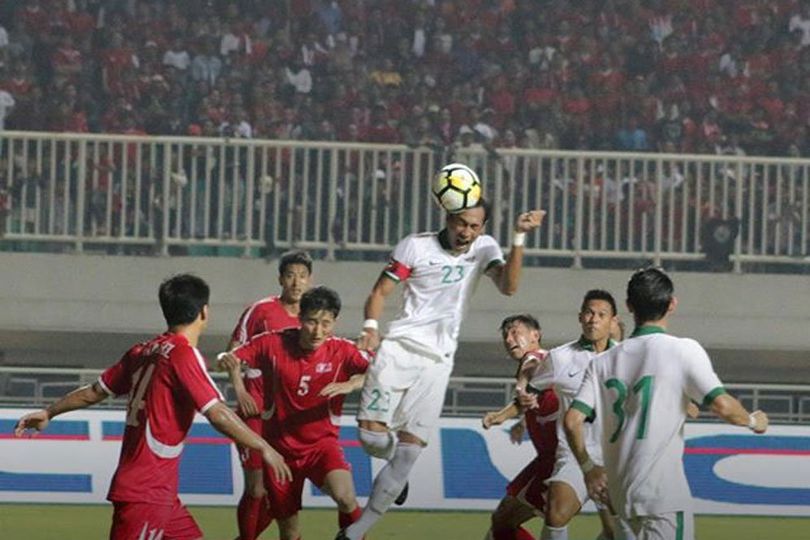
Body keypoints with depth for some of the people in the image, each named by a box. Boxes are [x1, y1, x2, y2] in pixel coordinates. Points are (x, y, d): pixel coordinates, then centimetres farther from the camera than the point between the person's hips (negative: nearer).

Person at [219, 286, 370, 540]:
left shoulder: (342, 351, -12)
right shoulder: (274, 344, -10)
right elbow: (228, 359, -3)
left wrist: (350, 385, -38)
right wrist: (231, 363, -27)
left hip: (322, 443, -2)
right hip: (280, 447, 2)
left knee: (344, 496, -32)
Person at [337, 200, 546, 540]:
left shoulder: (484, 248, 5)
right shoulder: (416, 246, -1)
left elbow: (508, 286, -11)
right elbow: (380, 292, 1)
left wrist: (519, 237, -21)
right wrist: (371, 326, -18)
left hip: (438, 362, 2)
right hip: (399, 347, -2)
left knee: (408, 454, -4)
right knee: (372, 437, -14)